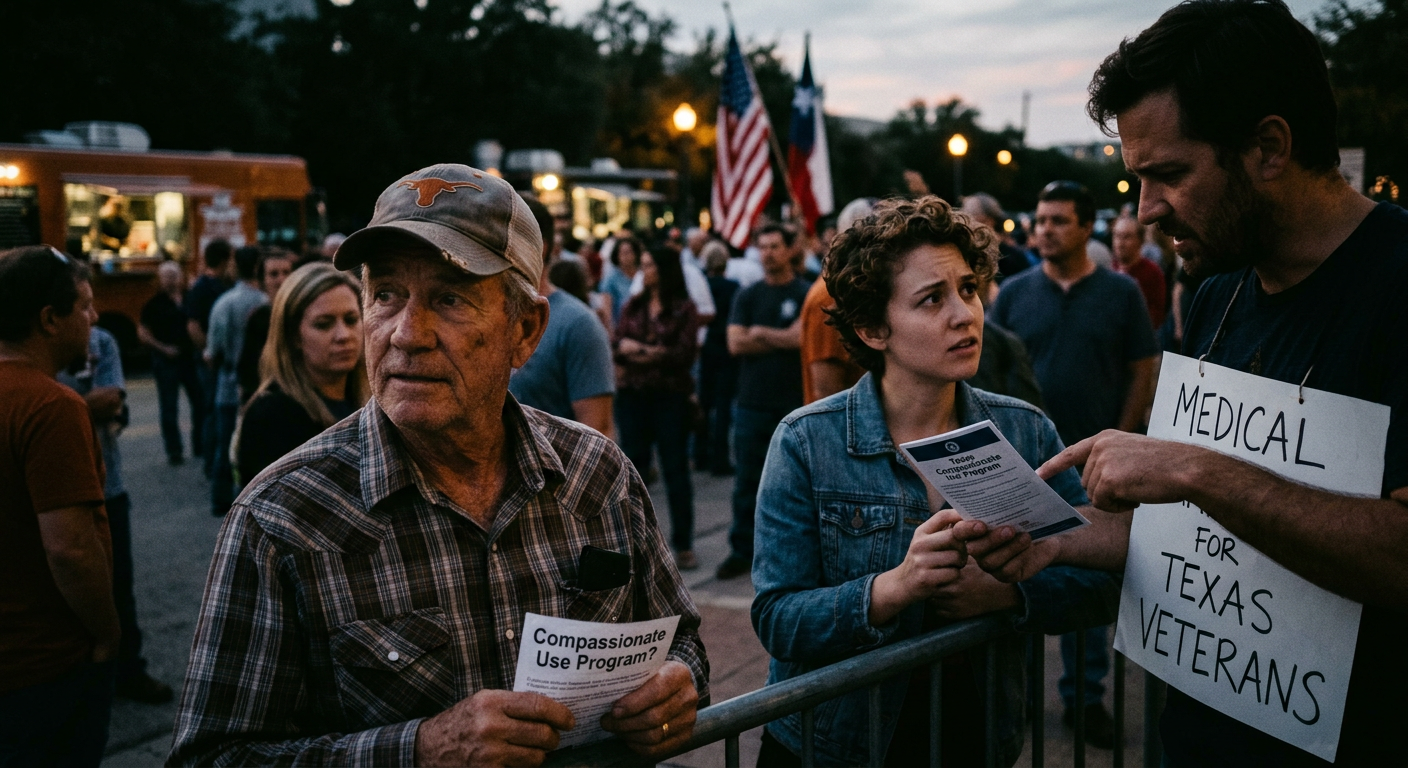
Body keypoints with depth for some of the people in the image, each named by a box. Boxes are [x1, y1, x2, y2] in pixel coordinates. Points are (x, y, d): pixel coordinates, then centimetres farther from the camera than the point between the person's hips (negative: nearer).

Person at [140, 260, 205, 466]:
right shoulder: (154, 304, -3)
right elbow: (143, 333, -3)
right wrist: (163, 348, -12)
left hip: (190, 357, 4)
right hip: (166, 361, -4)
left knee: (201, 402, 7)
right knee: (169, 408, 2)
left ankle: (200, 445, 21)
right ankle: (174, 451, 8)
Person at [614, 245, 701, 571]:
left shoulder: (684, 308, -2)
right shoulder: (633, 306, 11)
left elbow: (686, 354, -11)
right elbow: (617, 347, 4)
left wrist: (641, 349, -9)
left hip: (671, 397, -4)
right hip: (633, 395, 4)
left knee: (675, 469, 3)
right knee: (632, 467, 8)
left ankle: (683, 544, 10)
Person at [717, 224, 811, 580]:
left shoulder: (806, 294, 1)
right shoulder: (747, 296, 10)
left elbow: (801, 337, -13)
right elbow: (735, 344, -1)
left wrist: (759, 332, -4)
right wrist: (783, 340, -6)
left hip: (794, 403, -3)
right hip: (752, 401, 3)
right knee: (746, 480, 6)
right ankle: (742, 550, 14)